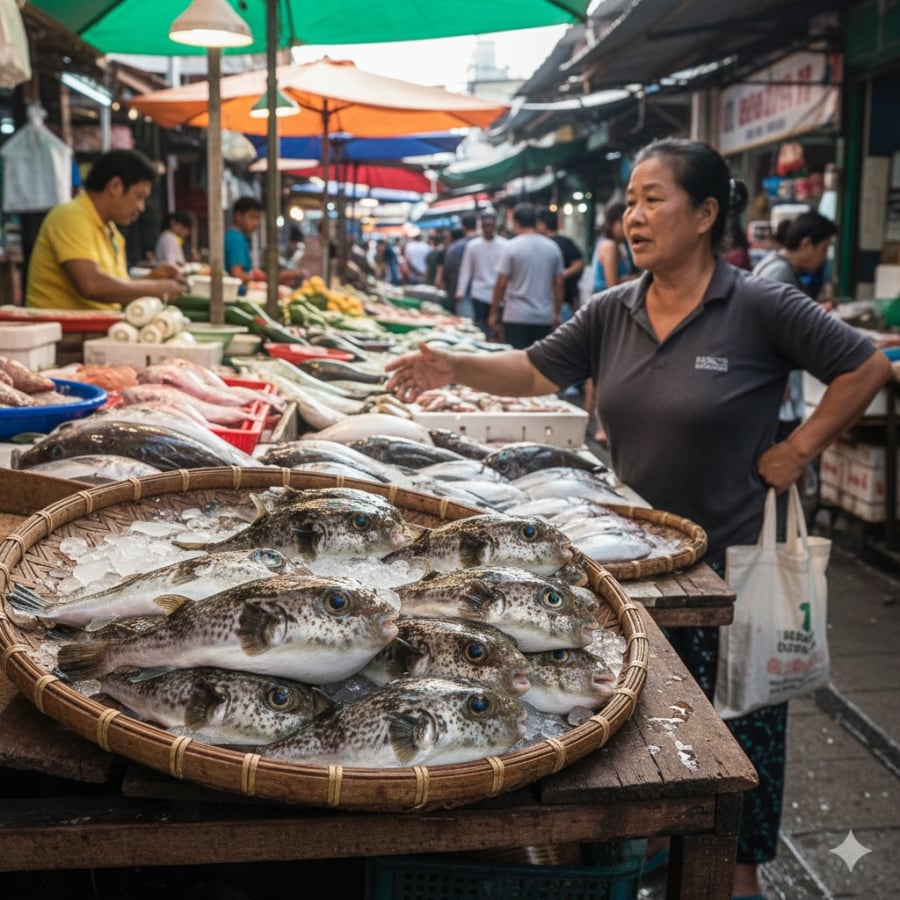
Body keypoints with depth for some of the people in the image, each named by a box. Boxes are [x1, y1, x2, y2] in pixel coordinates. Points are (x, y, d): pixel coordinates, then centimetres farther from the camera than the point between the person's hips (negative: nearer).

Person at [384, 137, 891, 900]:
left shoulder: (761, 307, -14)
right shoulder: (613, 312, 1)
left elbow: (867, 367, -9)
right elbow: (536, 371, 3)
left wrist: (799, 450, -11)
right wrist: (457, 367, -11)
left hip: (732, 557, -4)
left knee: (738, 718, 10)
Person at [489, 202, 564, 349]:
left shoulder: (510, 247, -5)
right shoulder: (553, 247, 6)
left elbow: (501, 284, -6)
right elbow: (559, 284, 7)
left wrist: (493, 313, 2)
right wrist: (558, 314, 15)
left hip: (517, 316, -4)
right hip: (545, 317, 4)